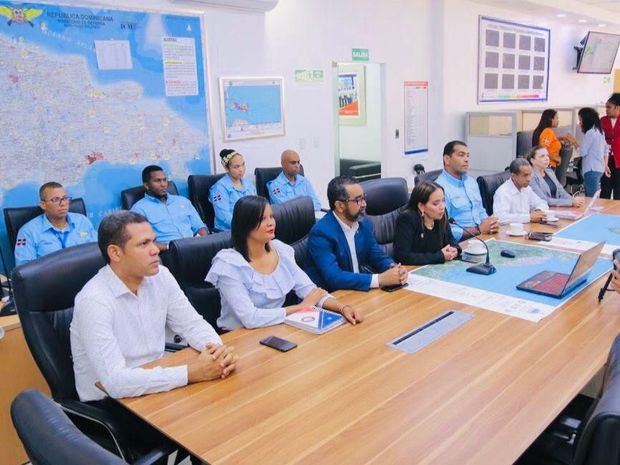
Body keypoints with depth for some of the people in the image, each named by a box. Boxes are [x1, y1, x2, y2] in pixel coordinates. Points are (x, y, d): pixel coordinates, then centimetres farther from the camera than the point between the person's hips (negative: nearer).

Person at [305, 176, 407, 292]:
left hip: (360, 289, 7)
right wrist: (379, 279, -30)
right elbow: (333, 277, -27)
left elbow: (378, 256, 9)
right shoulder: (321, 233, -19)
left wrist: (394, 268, -13)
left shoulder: (364, 223, 2)